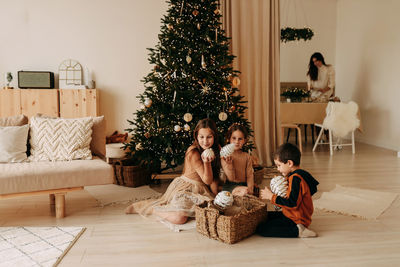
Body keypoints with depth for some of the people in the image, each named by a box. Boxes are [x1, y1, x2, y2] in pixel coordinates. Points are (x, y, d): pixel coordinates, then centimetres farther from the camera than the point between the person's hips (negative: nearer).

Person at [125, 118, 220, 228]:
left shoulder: (216, 148, 1)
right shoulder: (193, 153, -21)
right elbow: (207, 180, -18)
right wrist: (206, 162, -33)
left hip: (199, 190, 9)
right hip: (184, 188, -9)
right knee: (179, 218, -28)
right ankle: (148, 207, -2)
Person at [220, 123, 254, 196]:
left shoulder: (247, 156, 8)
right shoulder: (225, 156, -3)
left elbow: (249, 175, 3)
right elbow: (231, 178, -8)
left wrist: (250, 188, -15)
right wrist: (229, 164, -25)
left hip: (243, 184, 6)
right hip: (230, 185, -5)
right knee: (245, 191, -33)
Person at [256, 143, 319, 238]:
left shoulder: (295, 178, -23)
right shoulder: (295, 176, 10)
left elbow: (292, 203, -28)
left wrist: (271, 196, -20)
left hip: (295, 220, -11)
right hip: (290, 215, 11)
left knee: (261, 229, -16)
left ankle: (297, 231, -16)